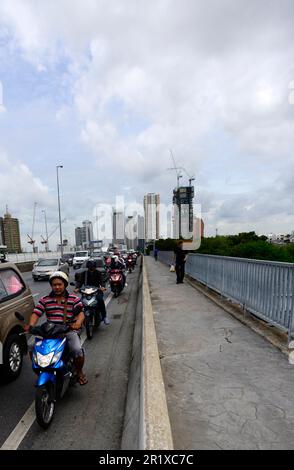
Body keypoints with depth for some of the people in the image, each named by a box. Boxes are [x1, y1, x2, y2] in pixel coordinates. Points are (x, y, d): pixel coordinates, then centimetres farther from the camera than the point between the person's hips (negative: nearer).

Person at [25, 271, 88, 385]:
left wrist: (78, 322, -27)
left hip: (70, 331, -2)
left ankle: (79, 372, 7)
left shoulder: (74, 299, 6)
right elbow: (36, 313, 1)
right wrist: (31, 325, -19)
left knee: (77, 350, -27)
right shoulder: (44, 300, 12)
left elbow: (81, 313, -5)